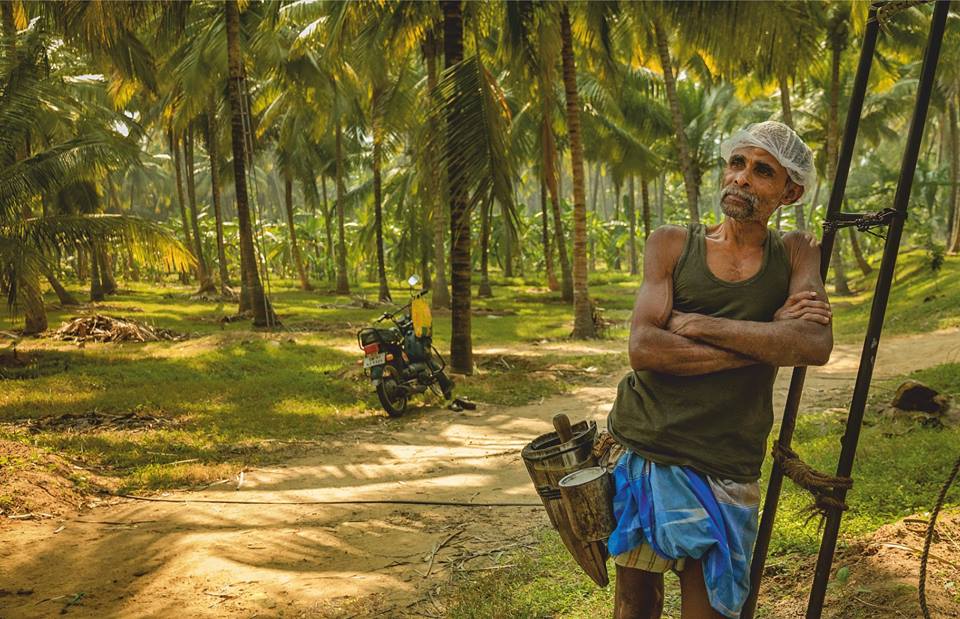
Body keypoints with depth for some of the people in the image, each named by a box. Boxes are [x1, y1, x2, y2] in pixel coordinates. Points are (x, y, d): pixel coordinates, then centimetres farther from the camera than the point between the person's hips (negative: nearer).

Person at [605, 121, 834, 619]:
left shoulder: (796, 254, 5)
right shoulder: (671, 244, 2)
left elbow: (816, 346, -14)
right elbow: (643, 349, -12)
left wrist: (696, 324, -15)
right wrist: (766, 340, -14)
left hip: (723, 472, 0)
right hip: (640, 452, 1)